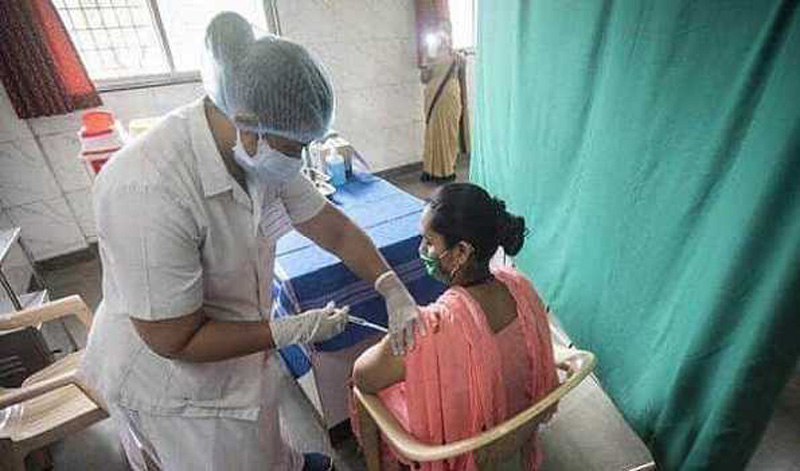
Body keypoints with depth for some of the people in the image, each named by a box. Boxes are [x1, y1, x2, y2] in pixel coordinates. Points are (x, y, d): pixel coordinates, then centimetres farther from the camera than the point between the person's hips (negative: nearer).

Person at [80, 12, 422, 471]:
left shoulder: (261, 150, -16)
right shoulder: (149, 191, -38)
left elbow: (333, 227, -9)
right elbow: (175, 340, -30)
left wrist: (393, 288, -15)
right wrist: (294, 330, -25)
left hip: (240, 345, 6)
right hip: (171, 371, -6)